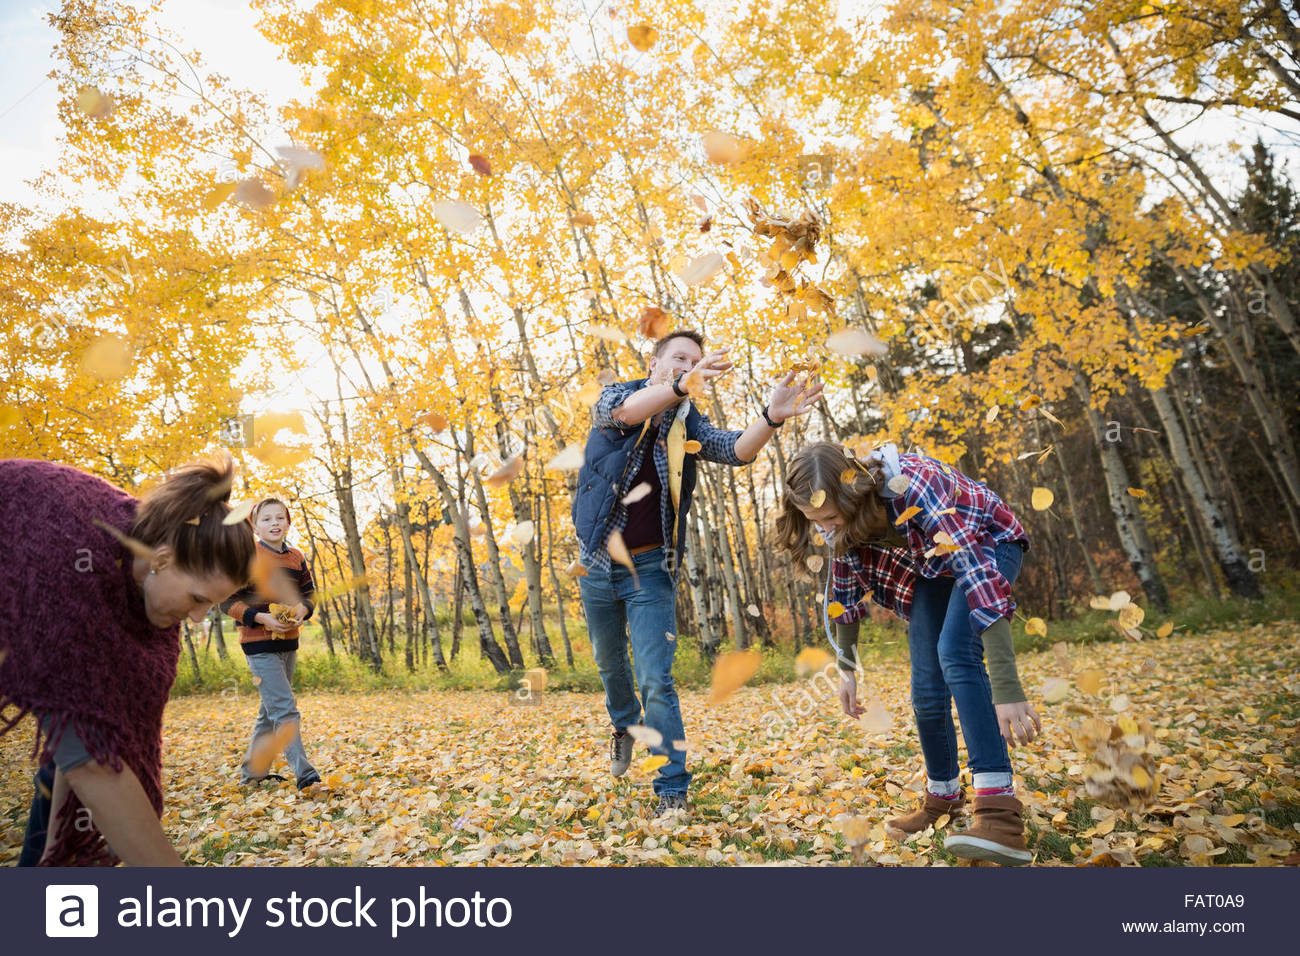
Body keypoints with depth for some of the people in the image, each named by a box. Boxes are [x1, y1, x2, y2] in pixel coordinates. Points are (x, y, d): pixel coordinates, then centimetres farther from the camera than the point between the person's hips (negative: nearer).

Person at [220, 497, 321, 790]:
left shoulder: (296, 558, 6)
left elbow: (309, 593, 15)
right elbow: (228, 600, -10)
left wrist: (302, 610, -8)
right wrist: (261, 617, -22)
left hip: (288, 642, 7)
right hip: (260, 645, -7)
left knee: (271, 710, 17)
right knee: (286, 711, -11)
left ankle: (252, 770, 31)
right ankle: (304, 774, -7)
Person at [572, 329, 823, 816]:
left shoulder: (689, 425, -3)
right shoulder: (615, 397, -6)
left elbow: (737, 449, -21)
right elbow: (622, 411, -32)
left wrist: (772, 415, -42)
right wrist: (680, 387, -51)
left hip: (650, 568, -1)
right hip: (598, 562, 1)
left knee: (655, 680, -8)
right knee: (610, 664, 22)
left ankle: (672, 792, 2)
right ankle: (624, 725, 51)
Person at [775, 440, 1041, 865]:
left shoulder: (914, 489, -40)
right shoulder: (845, 513, -20)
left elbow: (977, 574, -45)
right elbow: (846, 588, -5)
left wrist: (1006, 688, -48)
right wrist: (846, 668, -3)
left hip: (986, 546, -5)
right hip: (931, 566, 6)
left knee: (955, 654, -30)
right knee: (926, 690, 0)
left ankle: (1001, 816, -31)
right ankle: (942, 795, 24)